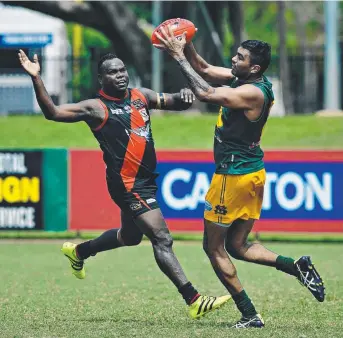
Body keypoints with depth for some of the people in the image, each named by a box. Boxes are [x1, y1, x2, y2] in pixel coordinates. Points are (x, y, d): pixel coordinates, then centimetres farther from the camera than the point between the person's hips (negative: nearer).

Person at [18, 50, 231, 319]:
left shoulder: (141, 96, 8)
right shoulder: (97, 108, -11)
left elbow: (174, 103, 11)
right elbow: (53, 112, -17)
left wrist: (184, 97, -13)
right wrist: (36, 79, -30)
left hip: (146, 180, 8)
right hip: (128, 184, -8)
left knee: (130, 236, 28)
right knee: (162, 240, -14)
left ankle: (78, 251, 50)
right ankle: (194, 301, -17)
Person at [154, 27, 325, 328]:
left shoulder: (252, 93, -22)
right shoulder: (243, 79, 6)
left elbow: (205, 94, -28)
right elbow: (205, 70, 14)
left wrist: (179, 57, -21)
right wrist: (186, 46, -3)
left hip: (235, 176, -10)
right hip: (252, 172, 10)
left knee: (214, 248, 2)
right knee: (238, 246, 16)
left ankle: (249, 315, 1)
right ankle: (297, 266, 0)